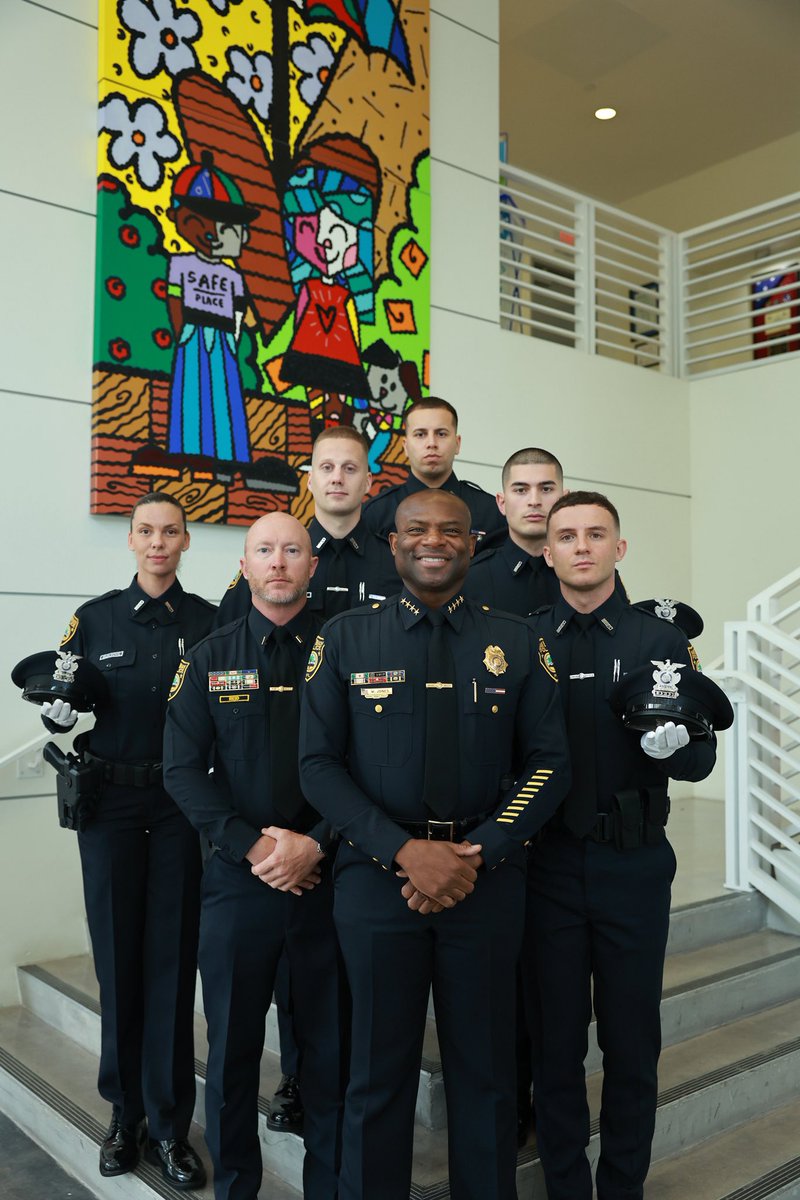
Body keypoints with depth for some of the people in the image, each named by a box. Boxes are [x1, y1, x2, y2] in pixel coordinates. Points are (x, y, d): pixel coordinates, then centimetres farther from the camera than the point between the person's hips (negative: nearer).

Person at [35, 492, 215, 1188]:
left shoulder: (208, 621, 3)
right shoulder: (95, 617, 5)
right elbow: (60, 709, 8)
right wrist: (59, 712, -14)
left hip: (181, 803, 0)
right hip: (109, 802, 1)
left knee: (172, 959, 2)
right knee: (118, 956, 7)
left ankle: (170, 1126, 14)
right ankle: (125, 1114, 23)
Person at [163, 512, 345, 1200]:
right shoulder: (210, 658, 5)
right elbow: (184, 768, -1)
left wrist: (315, 845, -14)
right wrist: (252, 845, -12)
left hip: (327, 876, 0)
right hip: (238, 879, 1)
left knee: (331, 1042, 9)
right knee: (232, 1045, 11)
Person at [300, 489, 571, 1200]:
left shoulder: (517, 642, 3)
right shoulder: (345, 639, 1)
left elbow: (549, 762, 0)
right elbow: (319, 764, -3)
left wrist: (475, 854, -12)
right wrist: (406, 850, -15)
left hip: (489, 879, 1)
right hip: (378, 877, -1)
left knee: (485, 1070, 14)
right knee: (379, 1069, 12)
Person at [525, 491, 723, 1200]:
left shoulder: (662, 641, 1)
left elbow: (700, 761, -1)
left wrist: (671, 742, -23)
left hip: (633, 867, 0)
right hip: (548, 866, 0)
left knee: (632, 1041, 11)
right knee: (555, 1040, 11)